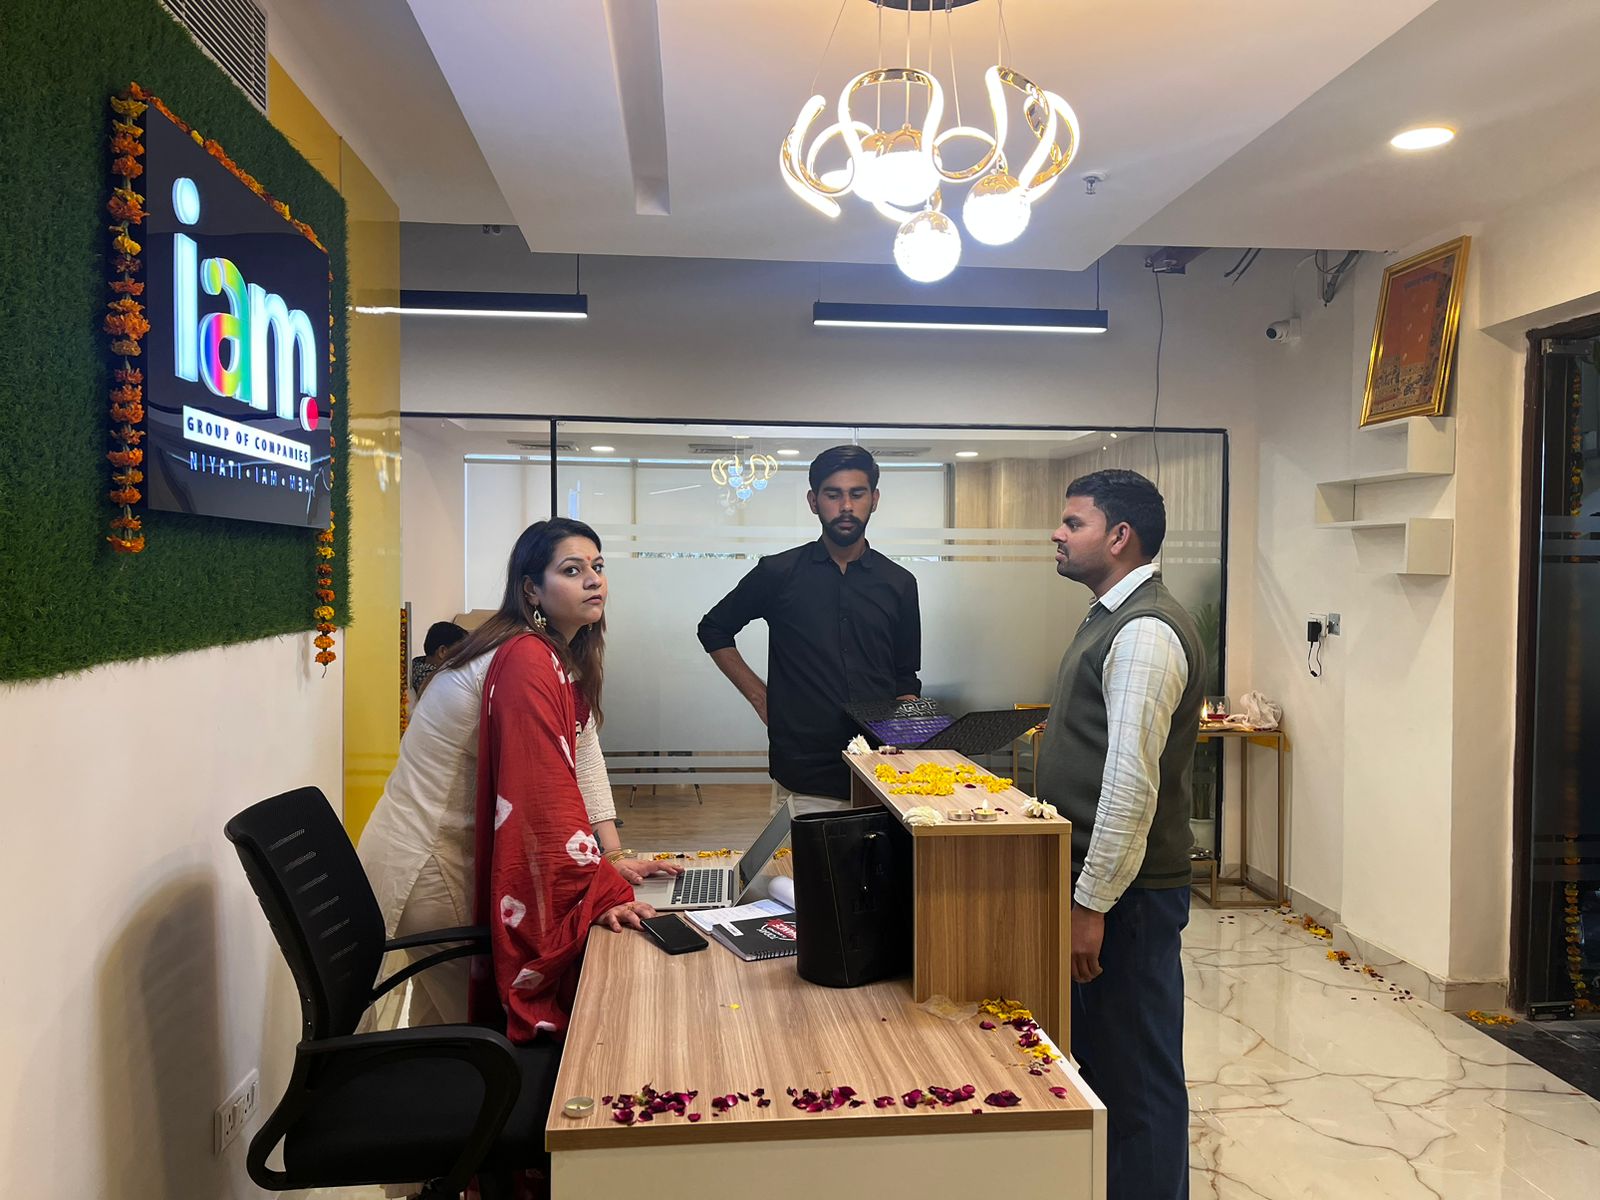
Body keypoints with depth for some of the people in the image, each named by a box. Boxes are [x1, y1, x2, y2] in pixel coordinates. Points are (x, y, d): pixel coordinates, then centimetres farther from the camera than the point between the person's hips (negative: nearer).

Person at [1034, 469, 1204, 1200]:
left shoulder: (1145, 632, -19)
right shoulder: (1113, 619, 13)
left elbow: (1132, 782, -25)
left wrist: (1093, 903, -22)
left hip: (1124, 893, -10)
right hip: (1092, 879, 10)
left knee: (1136, 1071, 4)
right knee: (1094, 1056, 21)